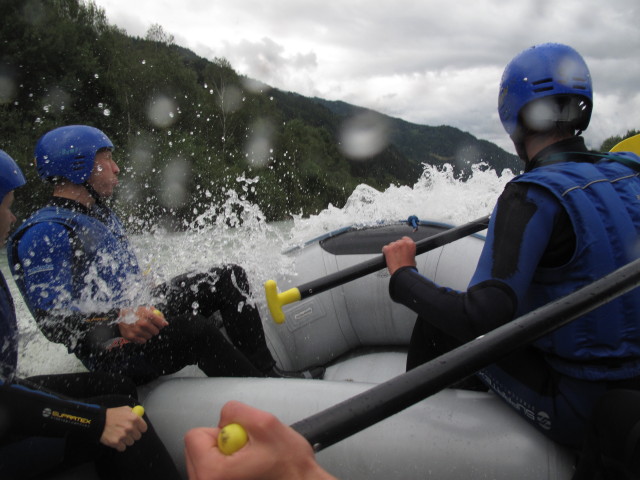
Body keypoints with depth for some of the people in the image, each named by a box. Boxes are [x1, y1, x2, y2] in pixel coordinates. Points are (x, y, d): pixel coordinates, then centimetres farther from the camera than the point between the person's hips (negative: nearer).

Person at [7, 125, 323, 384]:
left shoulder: (101, 215, 16)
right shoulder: (45, 233, -15)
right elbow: (54, 320, -25)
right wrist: (118, 322, -39)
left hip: (139, 312, 10)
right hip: (111, 351, -9)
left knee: (230, 277, -1)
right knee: (195, 331, -37)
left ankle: (267, 371, -9)